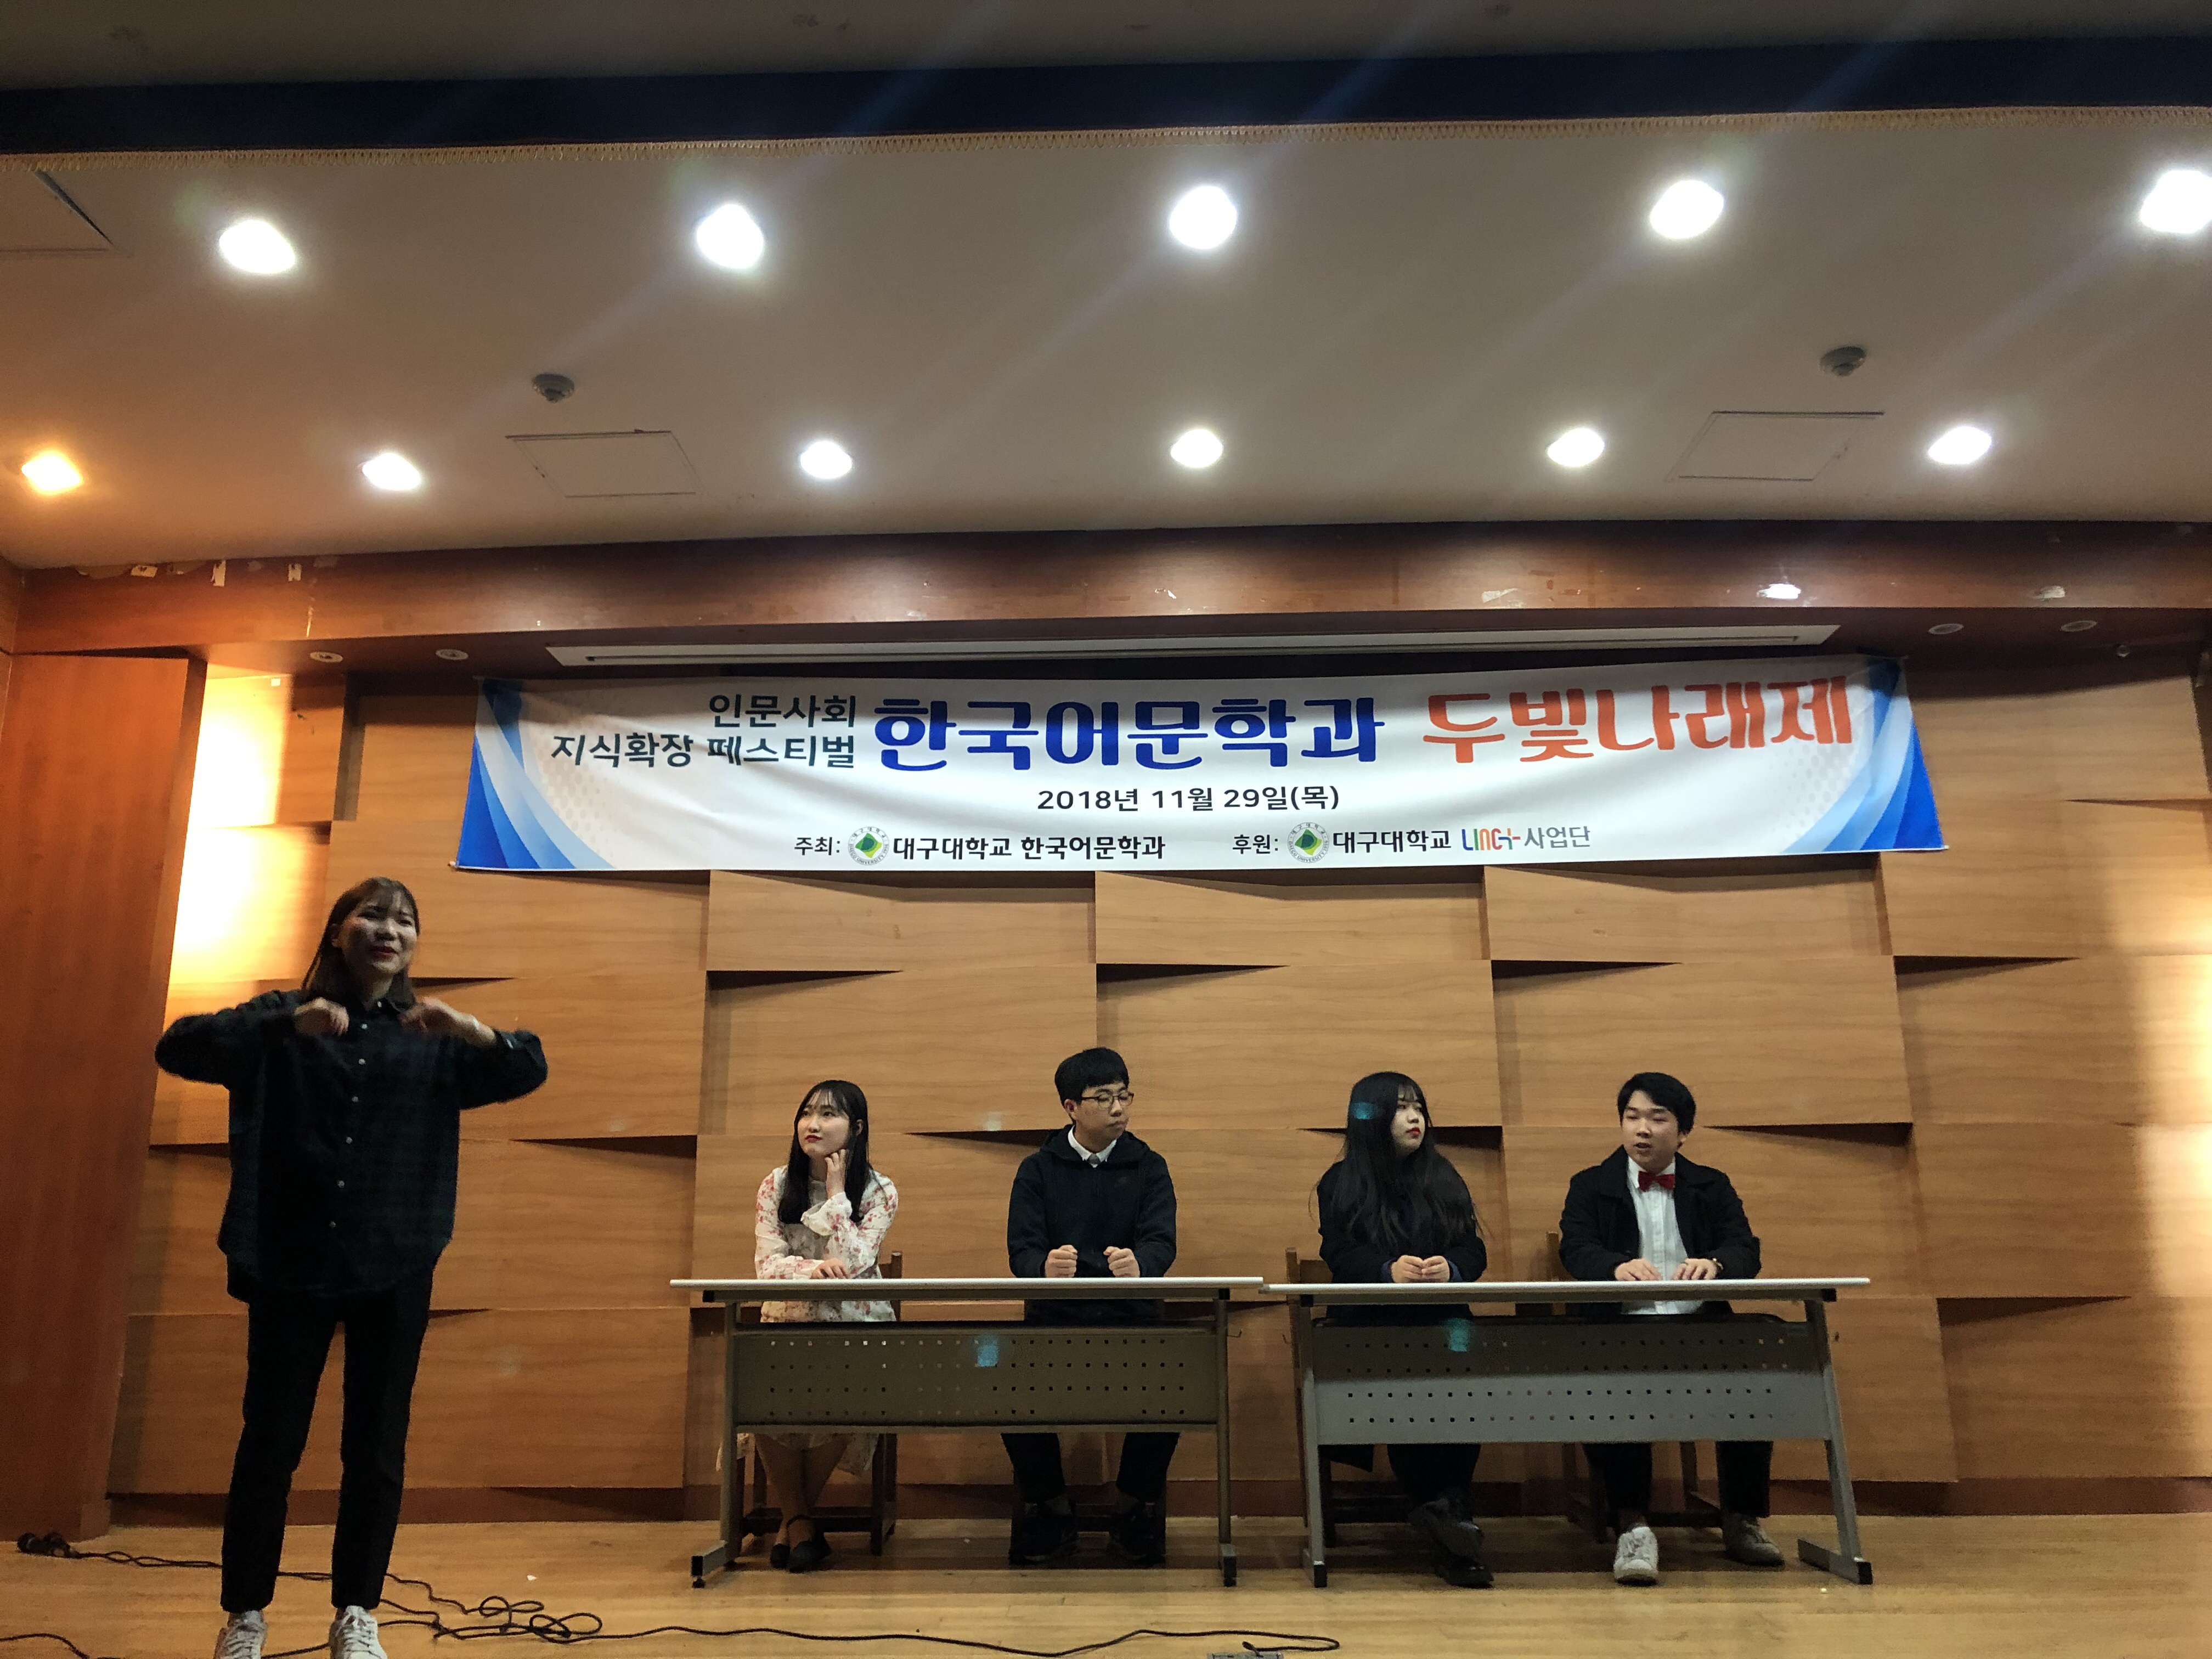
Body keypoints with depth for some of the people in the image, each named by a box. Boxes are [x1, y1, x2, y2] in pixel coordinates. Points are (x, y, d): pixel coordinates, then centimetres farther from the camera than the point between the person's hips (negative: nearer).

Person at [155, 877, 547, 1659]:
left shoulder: (434, 1040, 7)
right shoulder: (282, 1018, 3)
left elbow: (529, 1069, 0)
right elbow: (177, 1049, -11)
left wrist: (475, 1030, -22)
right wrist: (286, 1026, -28)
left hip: (395, 1270, 2)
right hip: (291, 1264, -1)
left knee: (377, 1447, 7)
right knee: (270, 1440, 5)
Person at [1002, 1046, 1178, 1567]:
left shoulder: (1149, 1167, 8)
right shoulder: (1038, 1170, 7)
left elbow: (1161, 1241, -8)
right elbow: (1021, 1250, -5)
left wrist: (1139, 1265, -33)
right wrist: (1044, 1268, -31)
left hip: (1131, 1317, 0)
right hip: (1053, 1318, 0)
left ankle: (1136, 1502, 1)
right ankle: (1047, 1505, 1)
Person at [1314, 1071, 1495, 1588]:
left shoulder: (1443, 1179, 20)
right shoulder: (1341, 1182, 10)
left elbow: (1474, 1250, 9)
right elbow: (1340, 1255, -4)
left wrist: (1450, 1268, -16)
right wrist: (1389, 1270, -26)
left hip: (1441, 1317, 2)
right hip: (1369, 1321, -2)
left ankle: (1448, 1509, -28)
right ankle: (1442, 1510, -27)